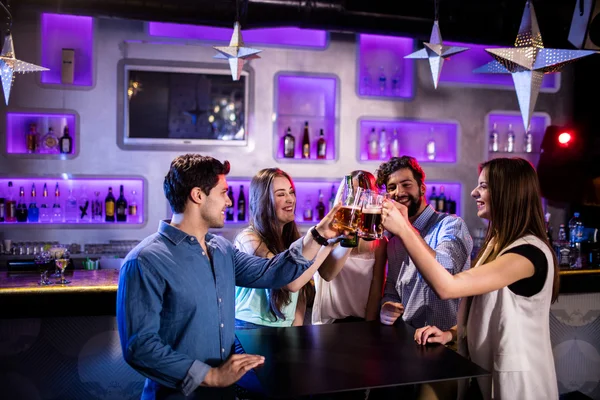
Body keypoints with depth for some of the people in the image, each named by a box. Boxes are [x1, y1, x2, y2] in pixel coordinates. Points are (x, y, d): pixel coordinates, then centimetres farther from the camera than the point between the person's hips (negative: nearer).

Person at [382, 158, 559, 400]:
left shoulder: (530, 252, -23)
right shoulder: (497, 243, 6)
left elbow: (447, 287, -32)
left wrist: (403, 230, -29)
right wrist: (451, 333, -4)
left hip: (515, 380, -8)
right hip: (482, 371, 8)